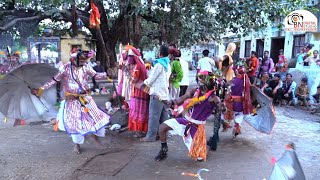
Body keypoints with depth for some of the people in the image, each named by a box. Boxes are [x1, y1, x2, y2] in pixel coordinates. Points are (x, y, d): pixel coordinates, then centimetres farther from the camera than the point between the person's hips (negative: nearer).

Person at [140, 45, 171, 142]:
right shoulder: (168, 65, 15)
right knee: (164, 115, 13)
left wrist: (144, 82, 8)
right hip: (165, 93, 9)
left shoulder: (159, 65, -13)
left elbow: (150, 80, -11)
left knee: (154, 115, -5)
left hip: (157, 93, -9)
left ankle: (151, 136, -2)